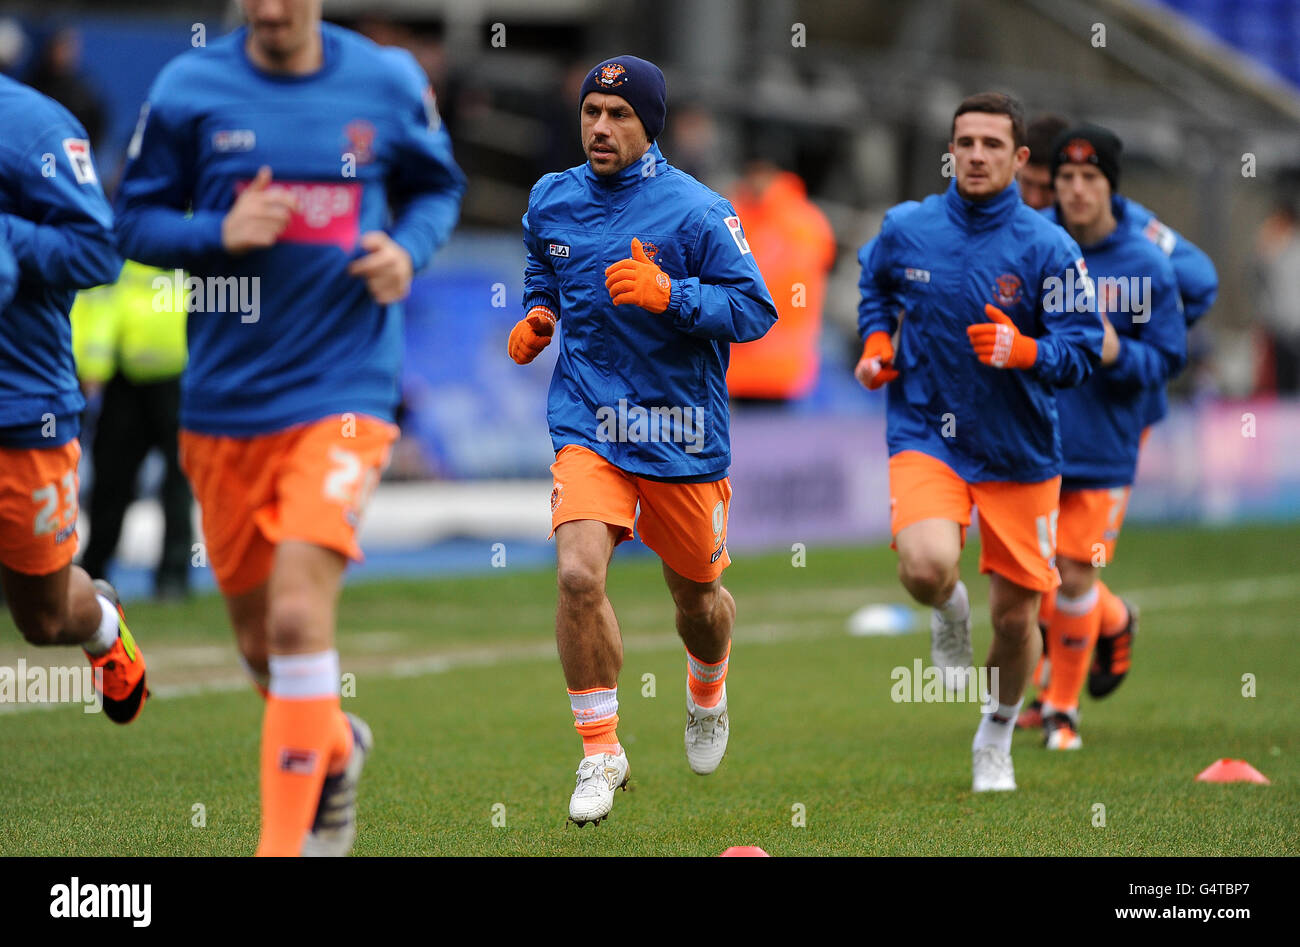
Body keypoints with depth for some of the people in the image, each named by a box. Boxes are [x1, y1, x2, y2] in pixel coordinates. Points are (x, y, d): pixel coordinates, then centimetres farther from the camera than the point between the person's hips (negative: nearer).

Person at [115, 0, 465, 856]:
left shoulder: (389, 83, 0)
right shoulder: (190, 89, -1)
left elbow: (438, 188, 16)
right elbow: (135, 221, 3)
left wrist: (409, 249, -5)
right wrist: (219, 232, -16)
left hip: (342, 394, -2)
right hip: (223, 403, 2)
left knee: (299, 617, -19)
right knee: (260, 640, 14)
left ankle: (285, 843, -12)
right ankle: (336, 751, 46)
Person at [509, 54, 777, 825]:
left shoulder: (696, 211, -11)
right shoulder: (552, 200, 5)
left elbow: (755, 310, -12)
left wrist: (668, 295, -25)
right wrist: (537, 315, 5)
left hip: (682, 431, -2)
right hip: (588, 422, 2)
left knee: (696, 594, 14)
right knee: (579, 574, -21)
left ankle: (708, 696, 50)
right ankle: (600, 753, -9)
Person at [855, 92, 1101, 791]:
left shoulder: (1048, 249, -9)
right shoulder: (905, 229, -2)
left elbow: (1082, 352, -9)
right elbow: (875, 283, 22)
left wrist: (1022, 351, -28)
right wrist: (875, 341, 6)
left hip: (1020, 452, 0)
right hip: (926, 436, 0)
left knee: (1015, 619, 6)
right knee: (927, 566, -29)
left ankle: (996, 740, 34)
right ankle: (949, 609, 11)